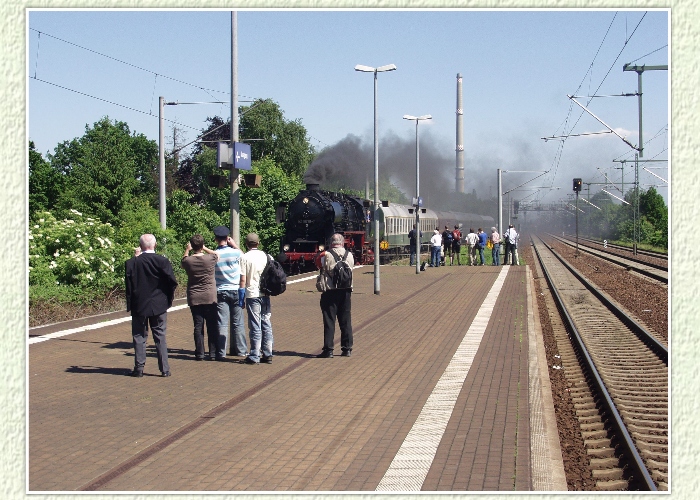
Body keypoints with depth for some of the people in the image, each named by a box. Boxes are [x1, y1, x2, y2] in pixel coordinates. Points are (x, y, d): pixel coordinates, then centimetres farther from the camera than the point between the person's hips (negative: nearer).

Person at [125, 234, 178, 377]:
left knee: (139, 337, 8)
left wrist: (130, 305, 4)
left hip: (139, 306, 0)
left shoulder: (131, 263, -6)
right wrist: (168, 298, 6)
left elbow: (128, 285, -5)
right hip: (159, 306, 1)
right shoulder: (162, 261, -7)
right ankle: (164, 369, 6)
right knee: (160, 336, 7)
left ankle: (139, 368, 7)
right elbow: (172, 282, -9)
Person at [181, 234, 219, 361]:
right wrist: (204, 249, 19)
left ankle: (200, 353, 5)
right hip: (210, 298, -1)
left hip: (194, 299, 1)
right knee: (212, 326, 6)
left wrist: (187, 251, 27)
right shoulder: (210, 258, -10)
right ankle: (213, 352, 8)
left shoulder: (188, 261, -8)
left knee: (198, 326, 5)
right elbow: (217, 254, 14)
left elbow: (182, 263, 18)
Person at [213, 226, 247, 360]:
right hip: (236, 290, 1)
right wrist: (235, 245, 11)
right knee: (238, 322, 11)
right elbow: (244, 257, 13)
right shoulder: (235, 252, -8)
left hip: (220, 292, -1)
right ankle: (240, 349, 18)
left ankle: (221, 352, -2)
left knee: (222, 323, 0)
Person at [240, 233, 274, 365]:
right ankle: (267, 354, 12)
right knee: (266, 325, 10)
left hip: (252, 295, -4)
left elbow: (243, 280, -8)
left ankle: (254, 356, 2)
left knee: (255, 326, -1)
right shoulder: (266, 256, 6)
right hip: (265, 294, 4)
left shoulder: (245, 257, -6)